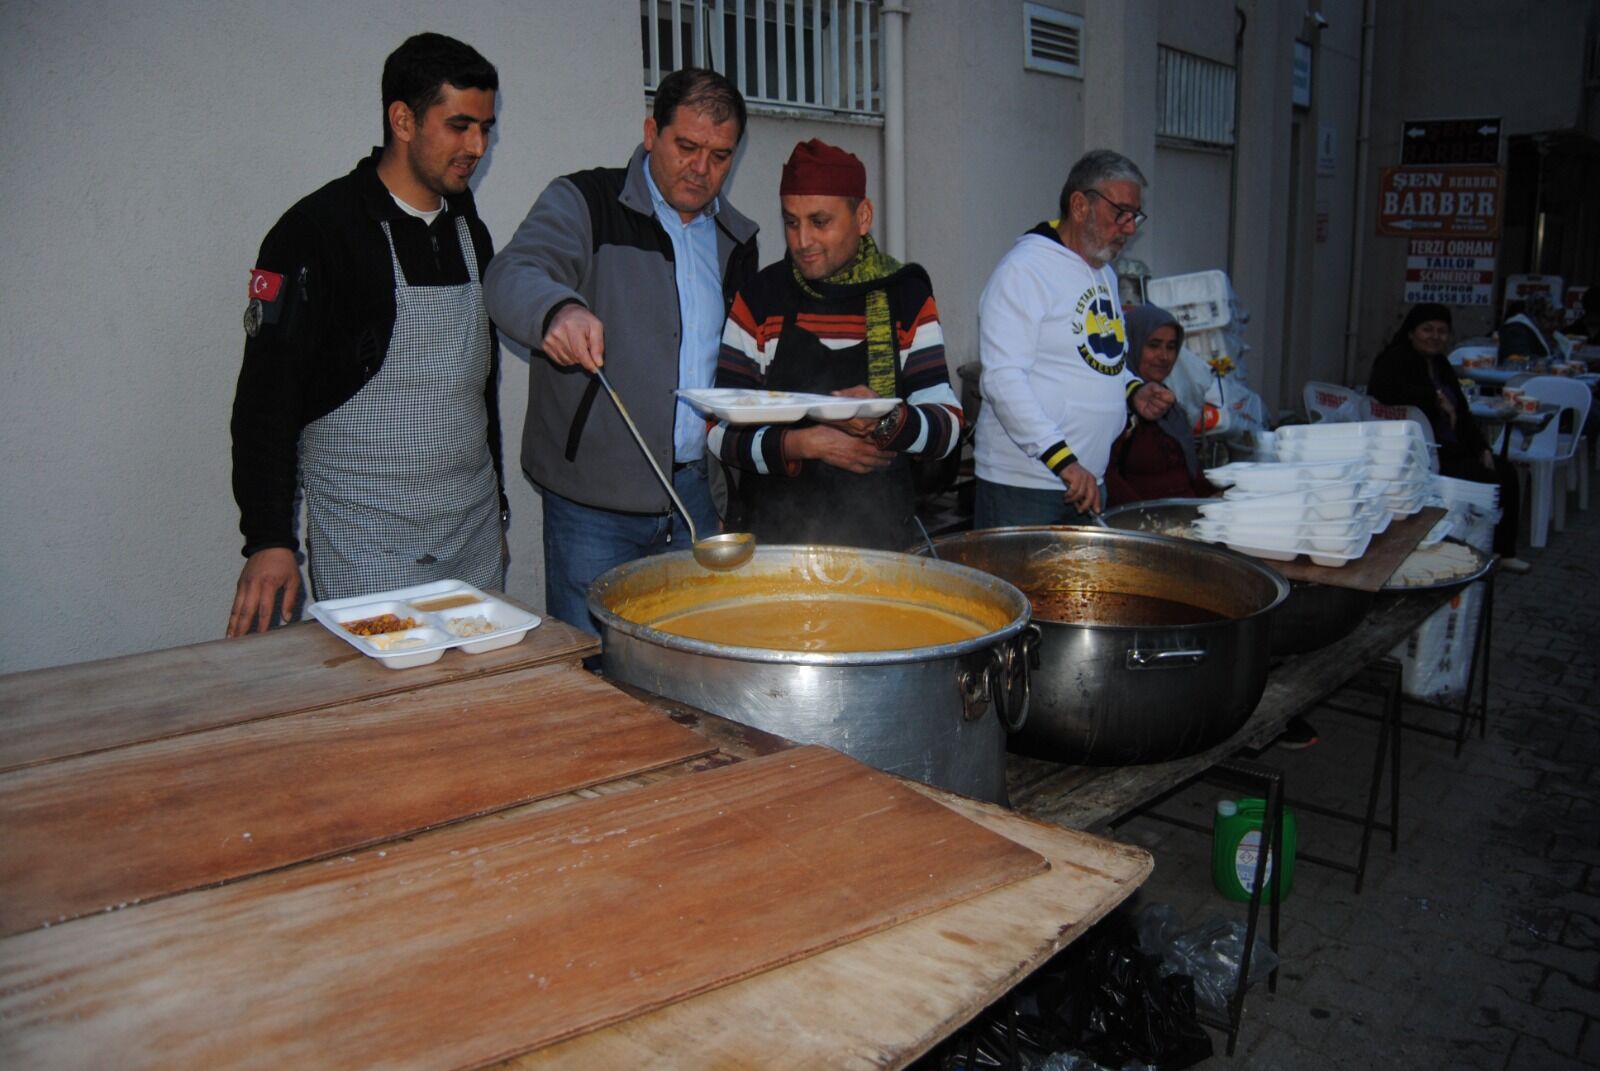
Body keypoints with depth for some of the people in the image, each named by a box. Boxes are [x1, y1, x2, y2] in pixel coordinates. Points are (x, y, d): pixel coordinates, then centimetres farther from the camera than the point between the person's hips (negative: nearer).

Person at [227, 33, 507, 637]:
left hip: (474, 536, 6)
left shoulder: (469, 231, 12)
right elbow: (266, 399, -11)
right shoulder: (318, 232, -9)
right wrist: (269, 540, -17)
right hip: (367, 545, -6)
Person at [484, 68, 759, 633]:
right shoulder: (584, 202, -2)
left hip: (695, 490, 5)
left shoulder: (735, 239, 14)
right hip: (593, 499, -4)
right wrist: (558, 310, -43)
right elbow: (512, 277, -21)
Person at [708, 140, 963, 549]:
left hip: (880, 531, 1)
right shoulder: (759, 298, 3)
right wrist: (802, 445, -16)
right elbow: (722, 433, 0)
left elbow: (947, 427, -1)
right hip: (775, 530, -1)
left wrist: (888, 422, -21)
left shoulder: (906, 296, 4)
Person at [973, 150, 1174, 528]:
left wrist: (1134, 391, 5)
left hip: (1086, 483, 9)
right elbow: (1002, 379, -21)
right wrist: (1063, 460, -27)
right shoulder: (1023, 269, -12)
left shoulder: (1105, 275, 17)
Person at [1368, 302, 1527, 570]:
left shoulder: (1440, 364, 17)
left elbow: (1461, 411, 19)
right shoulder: (1396, 359, -10)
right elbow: (1383, 390, -33)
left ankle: (1503, 551, 13)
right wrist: (1436, 397, -24)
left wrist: (1482, 448, 6)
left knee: (1504, 471, 3)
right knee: (1483, 479, -19)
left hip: (1449, 448, 9)